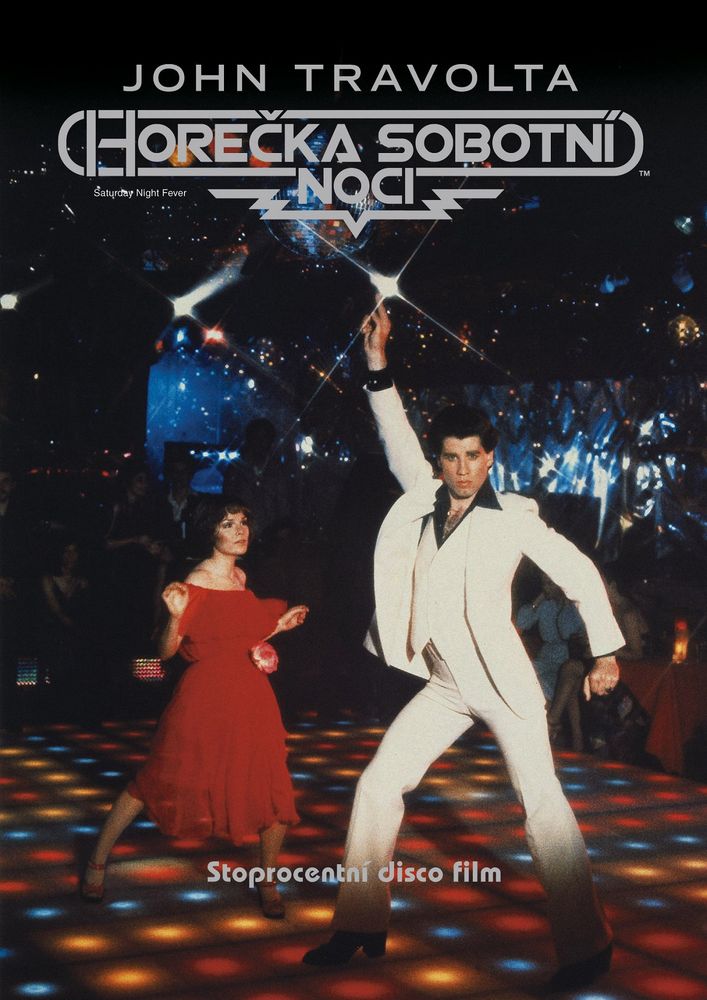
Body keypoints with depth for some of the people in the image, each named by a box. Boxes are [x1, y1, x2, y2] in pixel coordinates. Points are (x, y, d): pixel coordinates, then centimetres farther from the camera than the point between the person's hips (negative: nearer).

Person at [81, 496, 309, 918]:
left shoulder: (240, 577, 11)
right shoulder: (199, 582, -11)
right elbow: (167, 651, -14)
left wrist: (277, 625, 17)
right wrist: (176, 615, -30)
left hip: (250, 696, 6)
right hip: (207, 696, -6)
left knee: (275, 791, 0)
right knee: (158, 781, 3)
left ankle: (268, 880, 21)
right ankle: (98, 860, 22)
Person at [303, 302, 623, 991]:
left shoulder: (513, 516, -6)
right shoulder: (425, 501, 5)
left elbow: (579, 573, -2)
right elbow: (398, 440, 12)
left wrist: (605, 651, -6)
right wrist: (378, 367, 3)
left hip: (502, 681, -5)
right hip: (444, 687, 5)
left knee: (542, 803, -8)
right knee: (378, 784, 2)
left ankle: (586, 947, 2)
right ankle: (360, 927, 11)